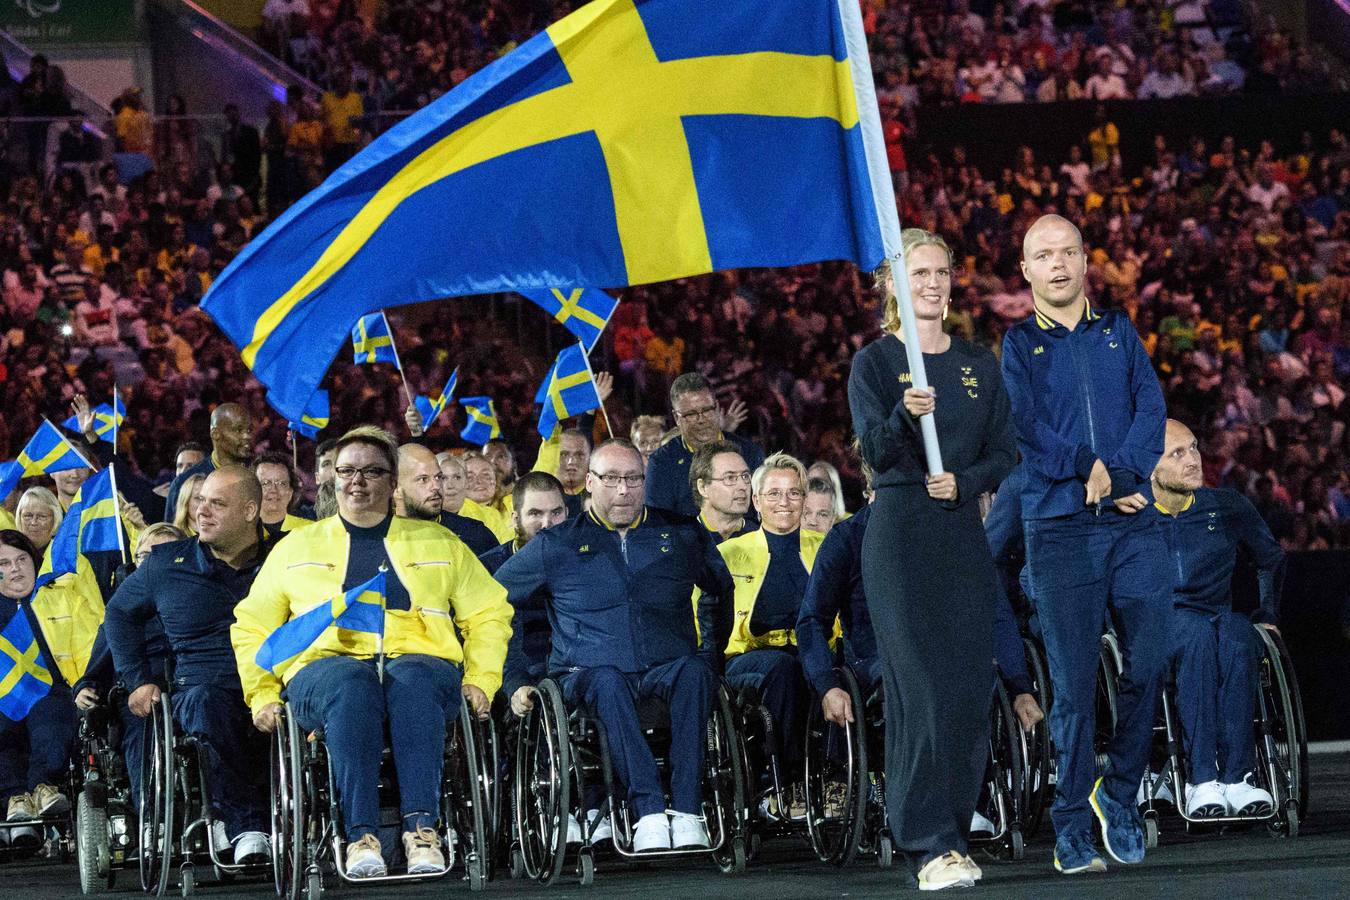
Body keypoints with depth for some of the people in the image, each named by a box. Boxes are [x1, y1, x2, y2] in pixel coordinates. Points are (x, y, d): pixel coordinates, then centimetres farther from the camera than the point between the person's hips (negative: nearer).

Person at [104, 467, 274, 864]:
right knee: (207, 703, -38)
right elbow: (119, 613, 26)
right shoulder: (166, 565, 12)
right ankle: (247, 823, -31)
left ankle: (227, 812, -21)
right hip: (198, 687, 0)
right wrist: (138, 679, 16)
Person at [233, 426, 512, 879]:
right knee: (350, 683, -39)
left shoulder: (437, 543, 25)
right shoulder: (296, 548, 25)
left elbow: (488, 613, 21)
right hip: (325, 667, 0)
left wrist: (481, 681, 5)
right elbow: (252, 625, 23)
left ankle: (422, 828, -47)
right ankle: (360, 837, -46)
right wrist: (262, 695, 8)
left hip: (418, 661, 0)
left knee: (414, 679, -39)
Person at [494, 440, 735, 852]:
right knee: (607, 683, -38)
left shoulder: (682, 536, 15)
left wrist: (713, 649, 20)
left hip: (666, 669, 1)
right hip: (586, 675, -1)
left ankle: (687, 812, -42)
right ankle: (649, 811, -47)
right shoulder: (556, 545, 10)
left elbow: (725, 590, 31)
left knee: (694, 671, -34)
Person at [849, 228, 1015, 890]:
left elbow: (1002, 454, 11)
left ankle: (951, 837, 9)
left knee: (970, 691, 1)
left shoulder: (979, 365, 14)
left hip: (963, 533, 4)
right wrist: (904, 415, -30)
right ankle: (931, 846, -13)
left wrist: (963, 482, -9)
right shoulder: (874, 363, 2)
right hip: (900, 537, -4)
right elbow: (874, 452, -10)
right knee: (922, 689, -11)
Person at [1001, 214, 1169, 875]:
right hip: (1059, 529, -2)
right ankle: (1073, 827, 2)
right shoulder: (1017, 344, 9)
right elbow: (1026, 427, -5)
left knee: (1149, 665, -3)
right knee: (1073, 683, -4)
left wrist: (1118, 475, -13)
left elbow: (1151, 408, 3)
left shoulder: (1119, 332, 15)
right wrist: (1090, 473, -17)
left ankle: (1119, 796, 15)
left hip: (1133, 525, 2)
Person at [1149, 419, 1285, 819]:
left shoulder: (1228, 508, 10)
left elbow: (1271, 558, 28)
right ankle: (1202, 779, -45)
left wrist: (1267, 614, 20)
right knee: (1198, 632, -39)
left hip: (1219, 616, 2)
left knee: (1236, 633, -37)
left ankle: (1235, 777, -42)